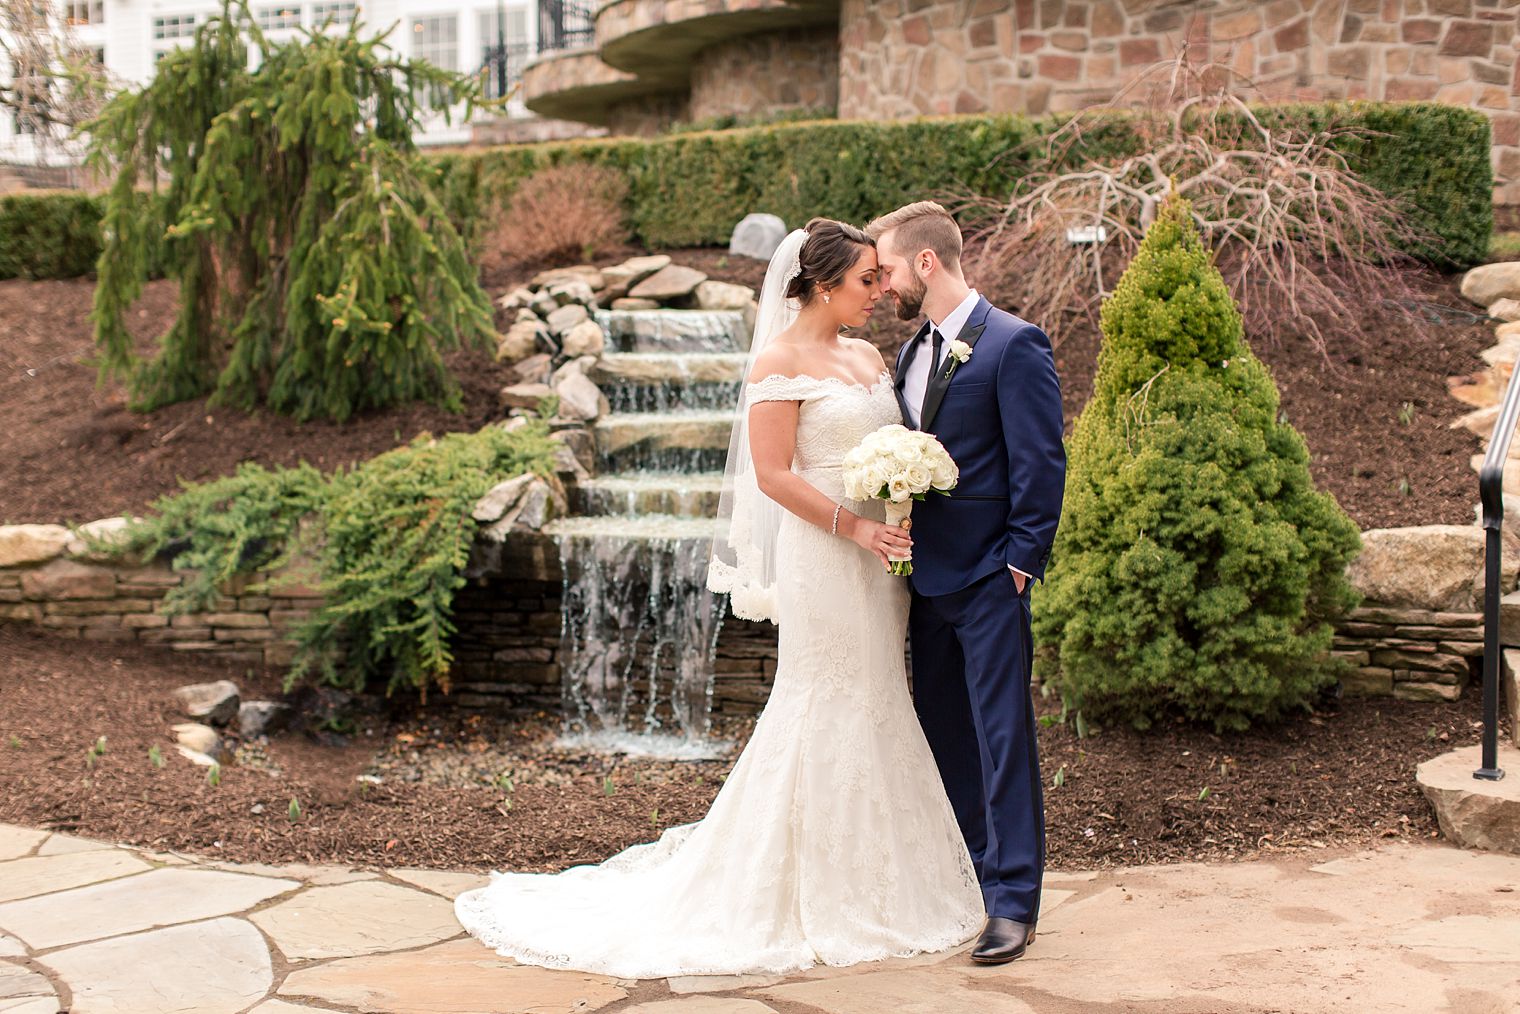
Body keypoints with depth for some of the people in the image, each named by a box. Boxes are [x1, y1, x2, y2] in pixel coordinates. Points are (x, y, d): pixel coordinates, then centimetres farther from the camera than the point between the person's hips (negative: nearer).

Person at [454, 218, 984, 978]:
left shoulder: (870, 358, 14)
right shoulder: (780, 361, -9)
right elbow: (774, 474, -15)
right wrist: (854, 526, -18)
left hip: (881, 557, 8)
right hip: (822, 558, -8)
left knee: (878, 711, 12)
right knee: (822, 715, -1)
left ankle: (872, 883, 24)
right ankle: (812, 896, 12)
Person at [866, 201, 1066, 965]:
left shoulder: (1013, 345, -11)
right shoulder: (912, 352, 14)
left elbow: (1041, 464, -13)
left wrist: (1019, 562, -15)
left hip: (987, 578, -8)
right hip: (925, 577, 8)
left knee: (1001, 737, -2)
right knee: (943, 736, 15)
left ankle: (1013, 902, 5)